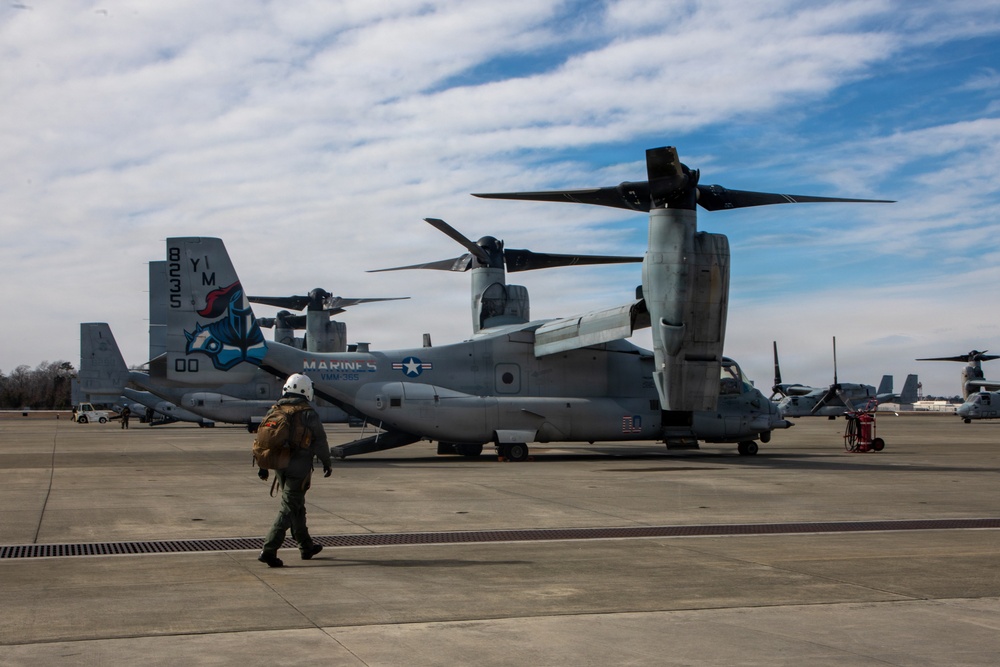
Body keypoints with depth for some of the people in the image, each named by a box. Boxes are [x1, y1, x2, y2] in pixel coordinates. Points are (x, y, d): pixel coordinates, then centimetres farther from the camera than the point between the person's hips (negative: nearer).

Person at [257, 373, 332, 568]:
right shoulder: (308, 414, -10)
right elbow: (320, 441, -6)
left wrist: (263, 465, 13)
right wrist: (326, 463, 7)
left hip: (279, 465, 7)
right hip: (299, 467, -7)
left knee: (297, 506, 19)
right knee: (288, 508, -5)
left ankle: (306, 547, 29)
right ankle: (269, 550, -13)